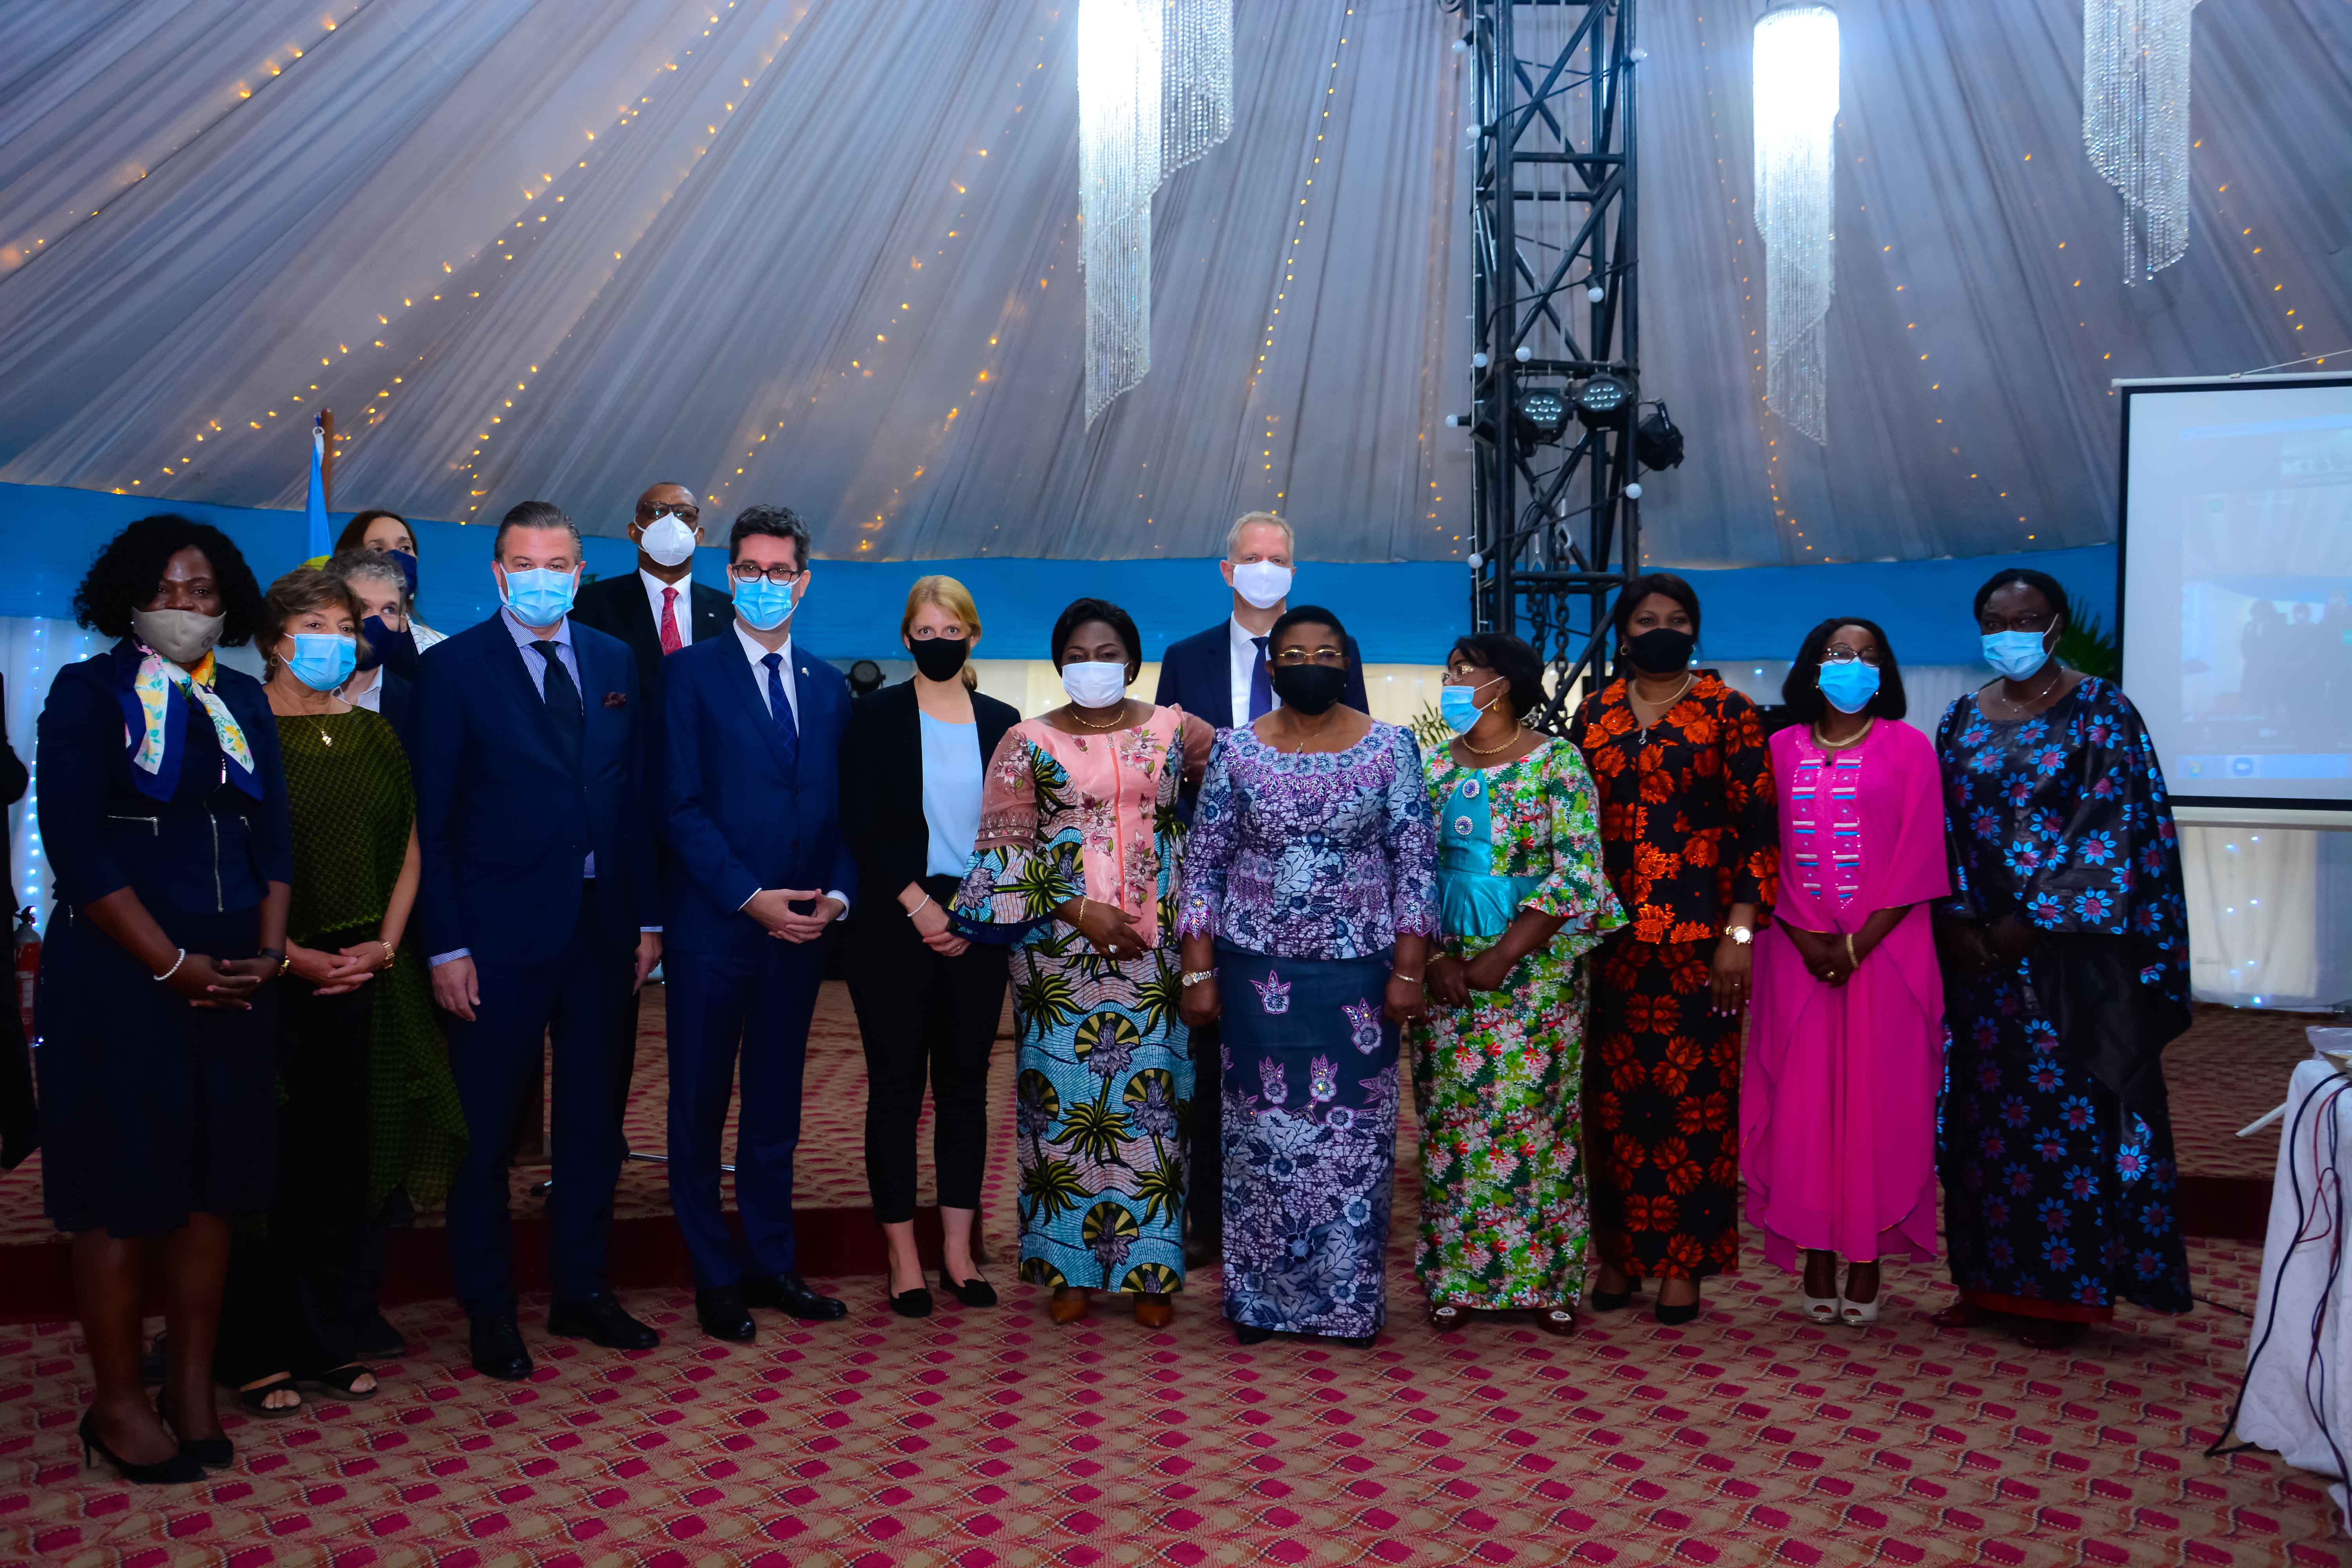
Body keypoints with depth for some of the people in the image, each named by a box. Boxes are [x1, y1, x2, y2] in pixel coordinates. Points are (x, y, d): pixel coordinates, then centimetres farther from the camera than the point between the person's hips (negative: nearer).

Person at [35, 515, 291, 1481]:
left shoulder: (244, 702, 13)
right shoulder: (88, 694, -2)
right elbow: (76, 848, -10)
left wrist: (269, 952, -3)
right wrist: (175, 966, -14)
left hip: (234, 978, 5)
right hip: (121, 977, -4)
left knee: (211, 1183, 8)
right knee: (122, 1190, 2)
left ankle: (193, 1388, 19)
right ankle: (117, 1403, 14)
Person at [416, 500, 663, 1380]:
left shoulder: (616, 665, 9)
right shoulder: (454, 669, -3)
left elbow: (636, 799, 10)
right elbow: (431, 820, -6)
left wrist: (648, 917, 5)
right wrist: (446, 947, -11)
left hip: (601, 927, 4)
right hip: (500, 934, -4)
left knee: (592, 1119, 13)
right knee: (486, 1127, 5)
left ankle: (581, 1291, 26)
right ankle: (489, 1312, 19)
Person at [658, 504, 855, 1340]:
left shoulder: (829, 685, 11)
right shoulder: (691, 674, -2)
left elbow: (844, 806, 11)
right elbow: (681, 807, -8)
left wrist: (837, 894, -5)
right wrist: (751, 898, -15)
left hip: (801, 927, 4)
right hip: (714, 927, -4)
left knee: (776, 1104, 13)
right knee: (700, 1105, 5)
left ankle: (771, 1263, 24)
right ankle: (715, 1278, 17)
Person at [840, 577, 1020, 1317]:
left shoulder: (1002, 722, 8)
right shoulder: (877, 716, 1)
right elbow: (862, 824, -5)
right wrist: (919, 905, -12)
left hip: (976, 931, 3)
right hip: (896, 926, -2)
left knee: (966, 1085, 7)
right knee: (896, 1086, 2)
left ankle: (958, 1253, 16)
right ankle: (903, 1257, 10)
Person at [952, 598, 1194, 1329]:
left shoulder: (1172, 730, 8)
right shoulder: (1028, 741, 4)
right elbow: (1007, 845, -1)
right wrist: (1078, 911, -10)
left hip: (1154, 943, 1)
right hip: (1060, 946, -1)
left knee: (1152, 1098, 1)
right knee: (1065, 1097, 1)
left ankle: (1151, 1269, 11)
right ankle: (1071, 1269, 12)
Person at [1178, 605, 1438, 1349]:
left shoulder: (1390, 748, 0)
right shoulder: (1236, 749, 2)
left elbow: (1416, 863, 0)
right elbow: (1204, 864, 4)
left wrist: (1408, 970, -6)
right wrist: (1199, 972, 0)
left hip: (1355, 969, 0)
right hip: (1257, 970, 1)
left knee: (1354, 1131, 4)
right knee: (1260, 1128, 5)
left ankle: (1348, 1297, 17)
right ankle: (1260, 1296, 19)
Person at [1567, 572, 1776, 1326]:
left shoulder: (1726, 713, 0)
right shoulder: (1593, 715, 10)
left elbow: (1756, 827, -3)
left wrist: (1740, 932, -10)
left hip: (1697, 935, -3)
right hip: (1607, 932, 3)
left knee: (1694, 1092, -1)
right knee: (1613, 1093, 6)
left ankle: (1683, 1261, 10)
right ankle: (1620, 1251, 17)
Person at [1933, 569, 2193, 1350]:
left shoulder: (2100, 710, -2)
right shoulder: (1962, 720, 11)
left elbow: (2112, 826, -9)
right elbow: (1943, 831, 7)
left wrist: (2032, 921, -13)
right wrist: (1958, 922, -6)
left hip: (2069, 948, -4)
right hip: (1978, 949, 4)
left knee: (2069, 1108, -1)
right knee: (1983, 1108, 6)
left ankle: (2064, 1288, 8)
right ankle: (1988, 1276, 15)